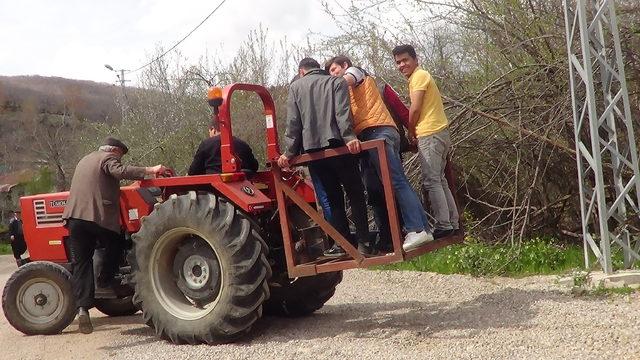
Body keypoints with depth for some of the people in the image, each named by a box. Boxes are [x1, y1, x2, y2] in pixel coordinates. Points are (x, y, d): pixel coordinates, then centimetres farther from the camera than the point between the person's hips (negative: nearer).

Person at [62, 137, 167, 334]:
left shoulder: (84, 161, 28)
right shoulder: (108, 159, 2)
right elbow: (120, 171, -19)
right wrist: (150, 170, -22)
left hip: (75, 216, 7)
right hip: (99, 216, -6)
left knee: (80, 262, 3)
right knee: (114, 246, 22)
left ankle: (82, 307, -8)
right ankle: (104, 284, 18)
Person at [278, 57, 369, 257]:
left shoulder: (295, 87, 13)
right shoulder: (337, 82, 10)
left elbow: (293, 122, 4)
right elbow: (342, 113, -8)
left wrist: (289, 152, 4)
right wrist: (349, 138, -18)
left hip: (312, 149, 2)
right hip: (336, 144, -2)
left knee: (333, 198, 9)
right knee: (355, 194, 7)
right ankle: (363, 240, 2)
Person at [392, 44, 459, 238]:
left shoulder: (419, 75, -6)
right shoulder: (419, 77, 24)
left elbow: (415, 109, -11)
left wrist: (411, 133, 1)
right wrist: (415, 131, 10)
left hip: (430, 135, -10)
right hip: (438, 133, 10)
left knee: (431, 181, -9)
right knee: (439, 180, 13)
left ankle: (443, 225, -9)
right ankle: (452, 223, 15)